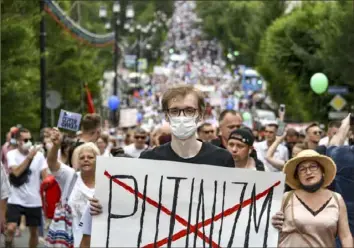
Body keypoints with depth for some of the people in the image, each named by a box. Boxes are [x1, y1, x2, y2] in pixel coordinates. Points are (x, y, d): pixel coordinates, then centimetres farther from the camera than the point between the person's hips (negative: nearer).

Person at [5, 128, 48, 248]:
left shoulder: (39, 155, -2)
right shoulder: (12, 154, -6)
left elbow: (45, 176, -4)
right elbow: (16, 172, -22)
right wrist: (29, 157, -25)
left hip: (34, 201, 2)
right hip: (16, 199, -2)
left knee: (34, 231, 11)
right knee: (11, 228, -17)